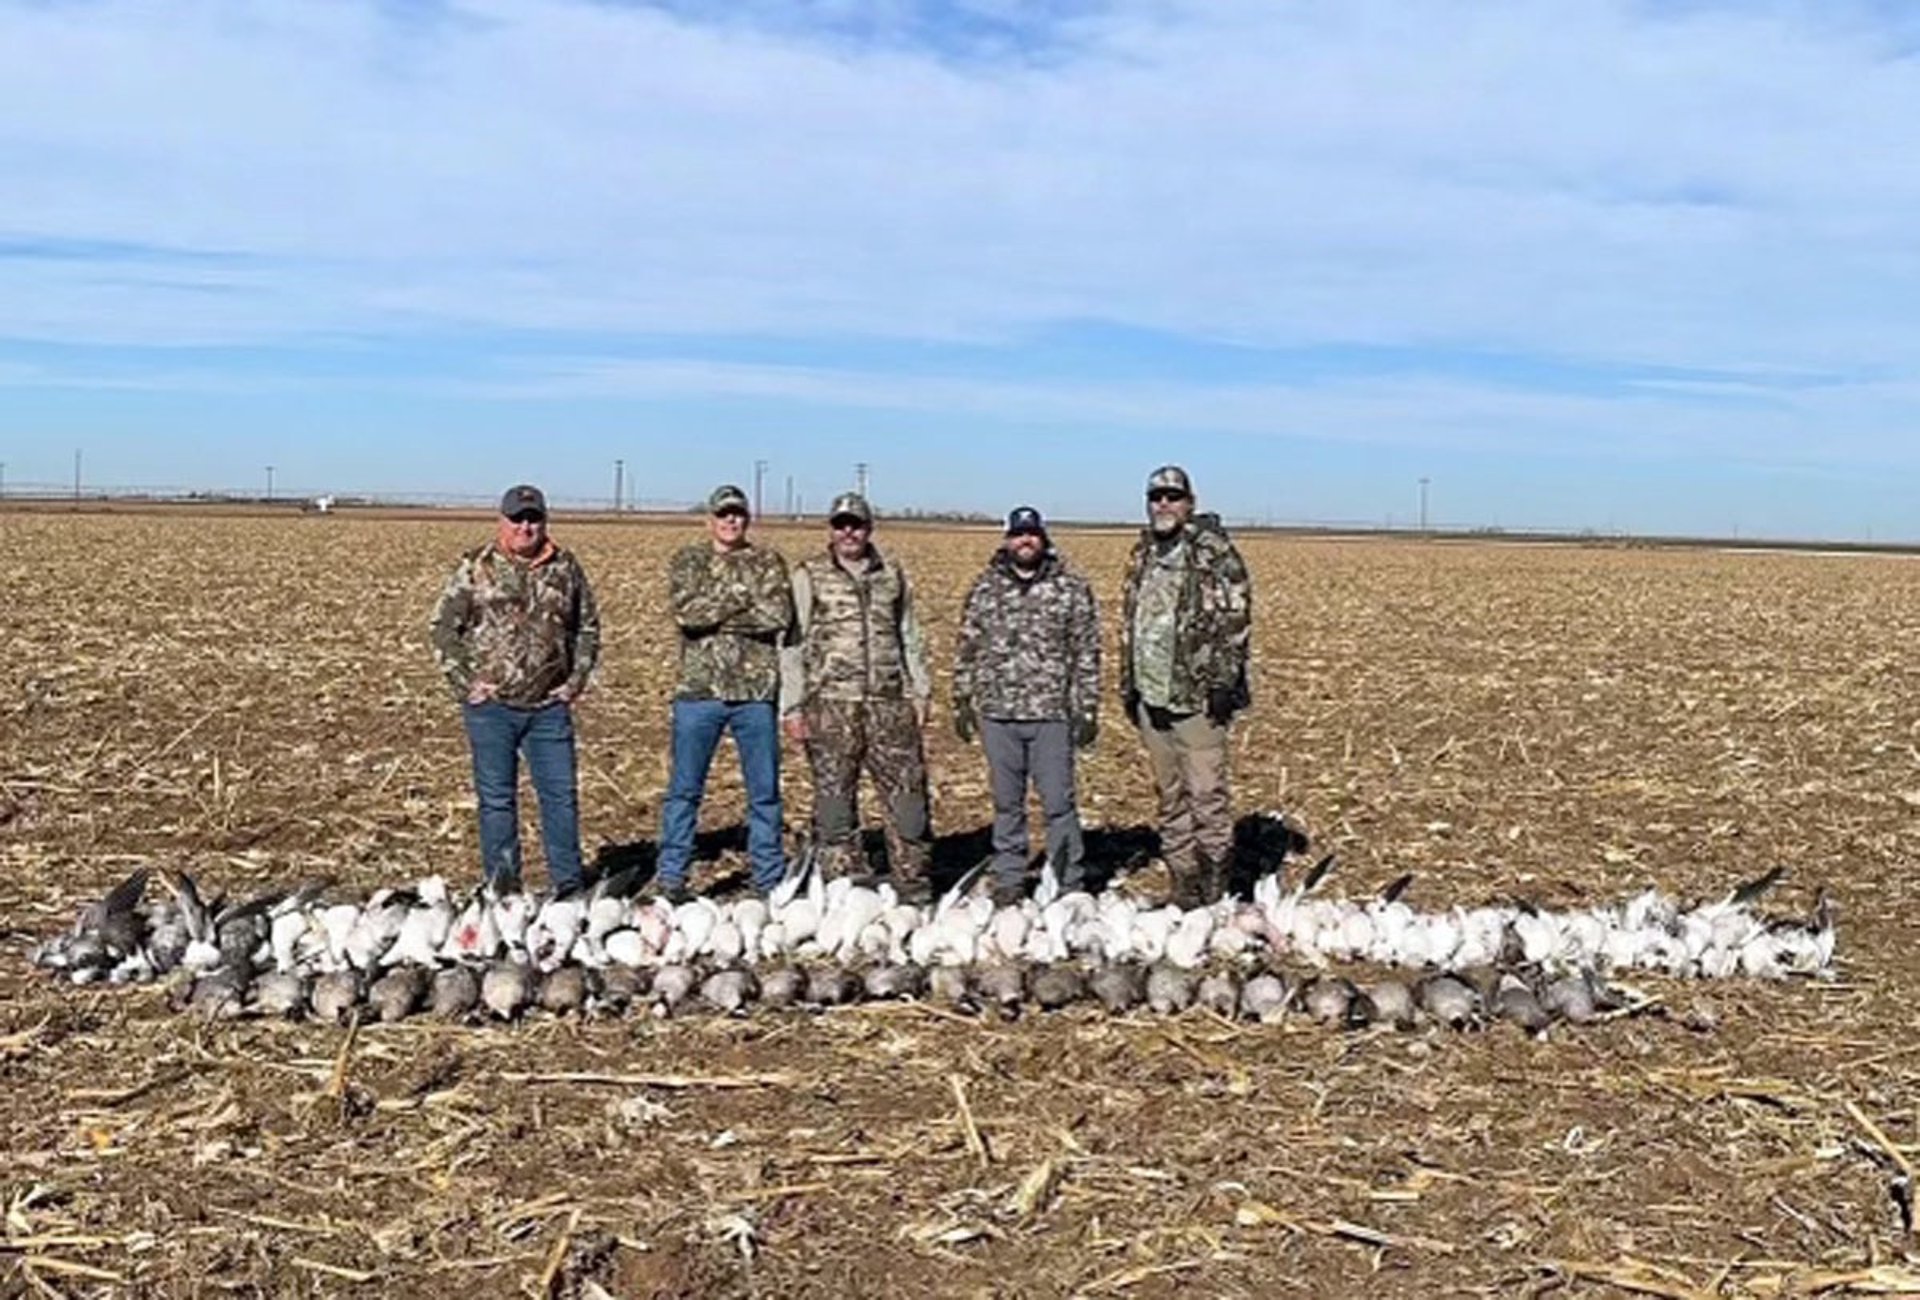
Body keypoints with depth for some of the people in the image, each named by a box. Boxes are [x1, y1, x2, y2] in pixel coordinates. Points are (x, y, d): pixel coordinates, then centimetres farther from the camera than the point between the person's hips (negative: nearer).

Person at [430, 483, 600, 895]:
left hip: (549, 706, 2)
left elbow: (588, 626, 15)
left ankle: (568, 884, 15)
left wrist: (577, 679, 6)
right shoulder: (476, 568, 0)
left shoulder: (566, 568, 7)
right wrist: (464, 683, -6)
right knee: (497, 798, 6)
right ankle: (503, 888, 15)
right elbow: (444, 626, 1)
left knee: (561, 794, 5)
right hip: (491, 705, -2)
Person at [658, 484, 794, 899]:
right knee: (685, 788, 4)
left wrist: (715, 612, -11)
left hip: (756, 691, 1)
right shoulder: (688, 560, 7)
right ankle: (671, 876, 13)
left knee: (765, 790, 8)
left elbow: (779, 615, -10)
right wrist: (742, 600, -10)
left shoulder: (768, 563, 7)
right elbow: (685, 610, -12)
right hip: (699, 690, -1)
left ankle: (770, 877, 18)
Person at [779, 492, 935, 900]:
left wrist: (920, 692, 15)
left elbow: (910, 639, 21)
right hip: (831, 706, -3)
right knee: (834, 797, 3)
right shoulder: (809, 576, 3)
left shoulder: (892, 576, 13)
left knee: (908, 792, 2)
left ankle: (913, 884, 13)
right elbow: (792, 644, 1)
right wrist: (792, 706, -4)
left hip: (889, 704, 3)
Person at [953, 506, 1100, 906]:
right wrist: (962, 701, 8)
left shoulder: (1071, 588, 1)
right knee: (1006, 803, 11)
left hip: (1051, 713, -2)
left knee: (1058, 803, -1)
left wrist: (1088, 709, -3)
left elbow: (1086, 654, 1)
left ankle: (1069, 884, 10)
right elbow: (967, 649, 13)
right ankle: (1009, 880, 21)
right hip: (997, 713, 3)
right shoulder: (984, 588, 9)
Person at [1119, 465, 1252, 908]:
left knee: (1207, 793, -7)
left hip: (1195, 696, -7)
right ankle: (1183, 884, 21)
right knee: (1170, 796, 13)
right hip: (1151, 695, 7)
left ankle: (1215, 885, 1)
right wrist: (1128, 684, 16)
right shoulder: (1142, 555, 15)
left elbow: (1234, 620, -10)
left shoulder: (1215, 553, -6)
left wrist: (1222, 682, -16)